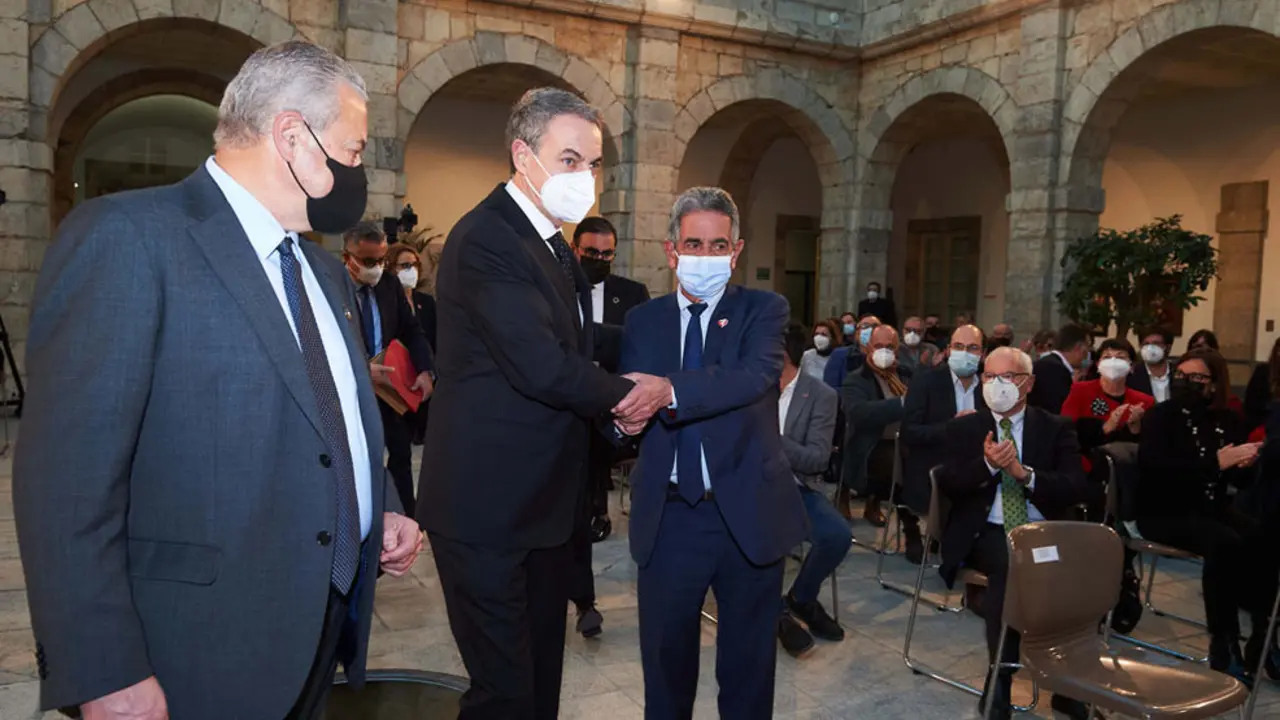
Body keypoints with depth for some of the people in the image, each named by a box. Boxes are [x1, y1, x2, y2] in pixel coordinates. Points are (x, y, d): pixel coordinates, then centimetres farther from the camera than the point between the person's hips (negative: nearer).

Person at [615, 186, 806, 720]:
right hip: (668, 516, 2)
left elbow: (757, 375, -22)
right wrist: (626, 415, -24)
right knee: (665, 656, 16)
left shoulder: (763, 310, -2)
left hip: (748, 514, -2)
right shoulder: (643, 321, 7)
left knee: (748, 661, 14)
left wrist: (669, 391, -36)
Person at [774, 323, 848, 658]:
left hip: (797, 488, 0)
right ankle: (780, 610, -6)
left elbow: (817, 459, -12)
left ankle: (800, 599, 6)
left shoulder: (821, 396, -4)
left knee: (837, 535, -25)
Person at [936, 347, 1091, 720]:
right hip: (987, 532, -1)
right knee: (1008, 564, -34)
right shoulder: (963, 428, 10)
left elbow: (1075, 489, -3)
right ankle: (1000, 681, -22)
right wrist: (987, 464, -21)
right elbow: (947, 486, -3)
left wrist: (1025, 474, -19)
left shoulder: (1056, 427, 10)